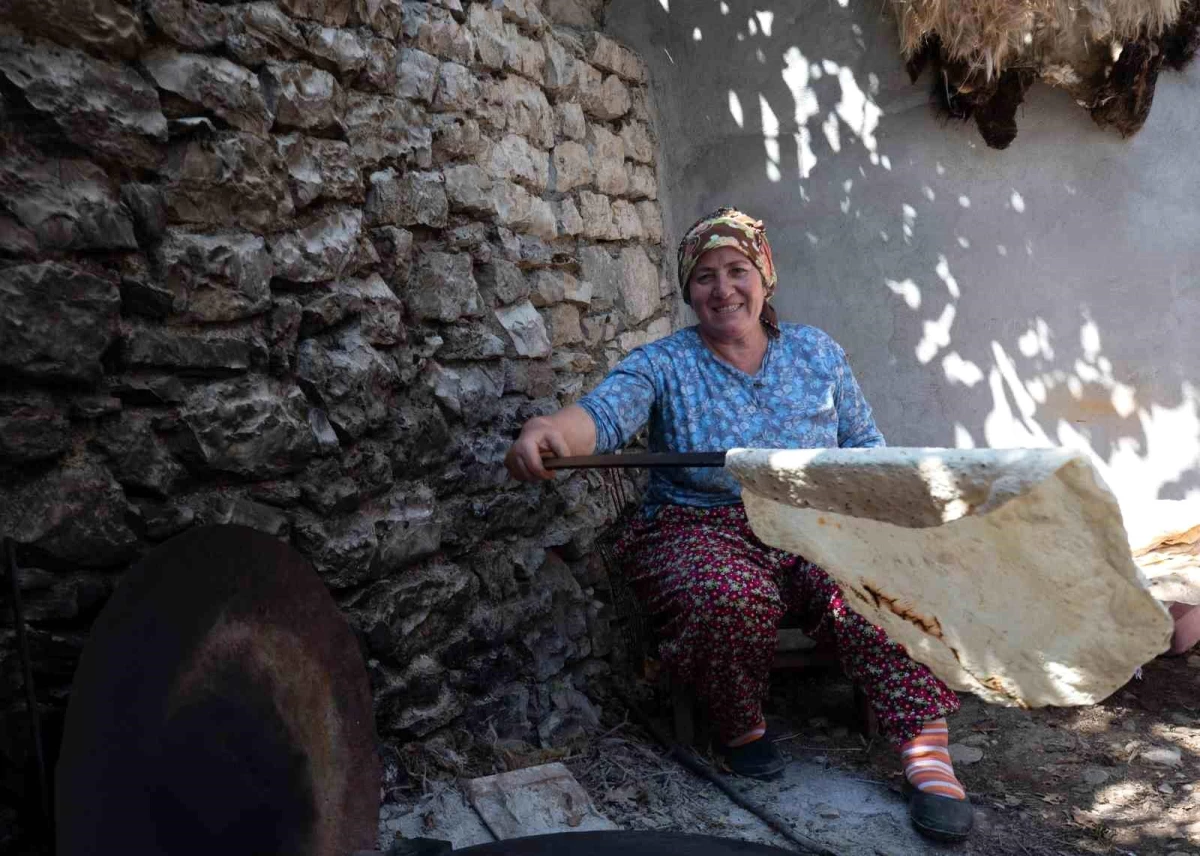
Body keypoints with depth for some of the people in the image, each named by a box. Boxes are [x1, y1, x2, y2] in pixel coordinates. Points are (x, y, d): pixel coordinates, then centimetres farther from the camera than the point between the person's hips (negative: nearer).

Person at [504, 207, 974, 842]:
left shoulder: (818, 353, 12)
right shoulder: (664, 365, 0)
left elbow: (865, 444, 17)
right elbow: (605, 413, -21)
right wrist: (552, 430, -45)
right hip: (701, 533, -2)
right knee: (731, 598, -34)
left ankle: (928, 756, -21)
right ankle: (741, 730, -5)